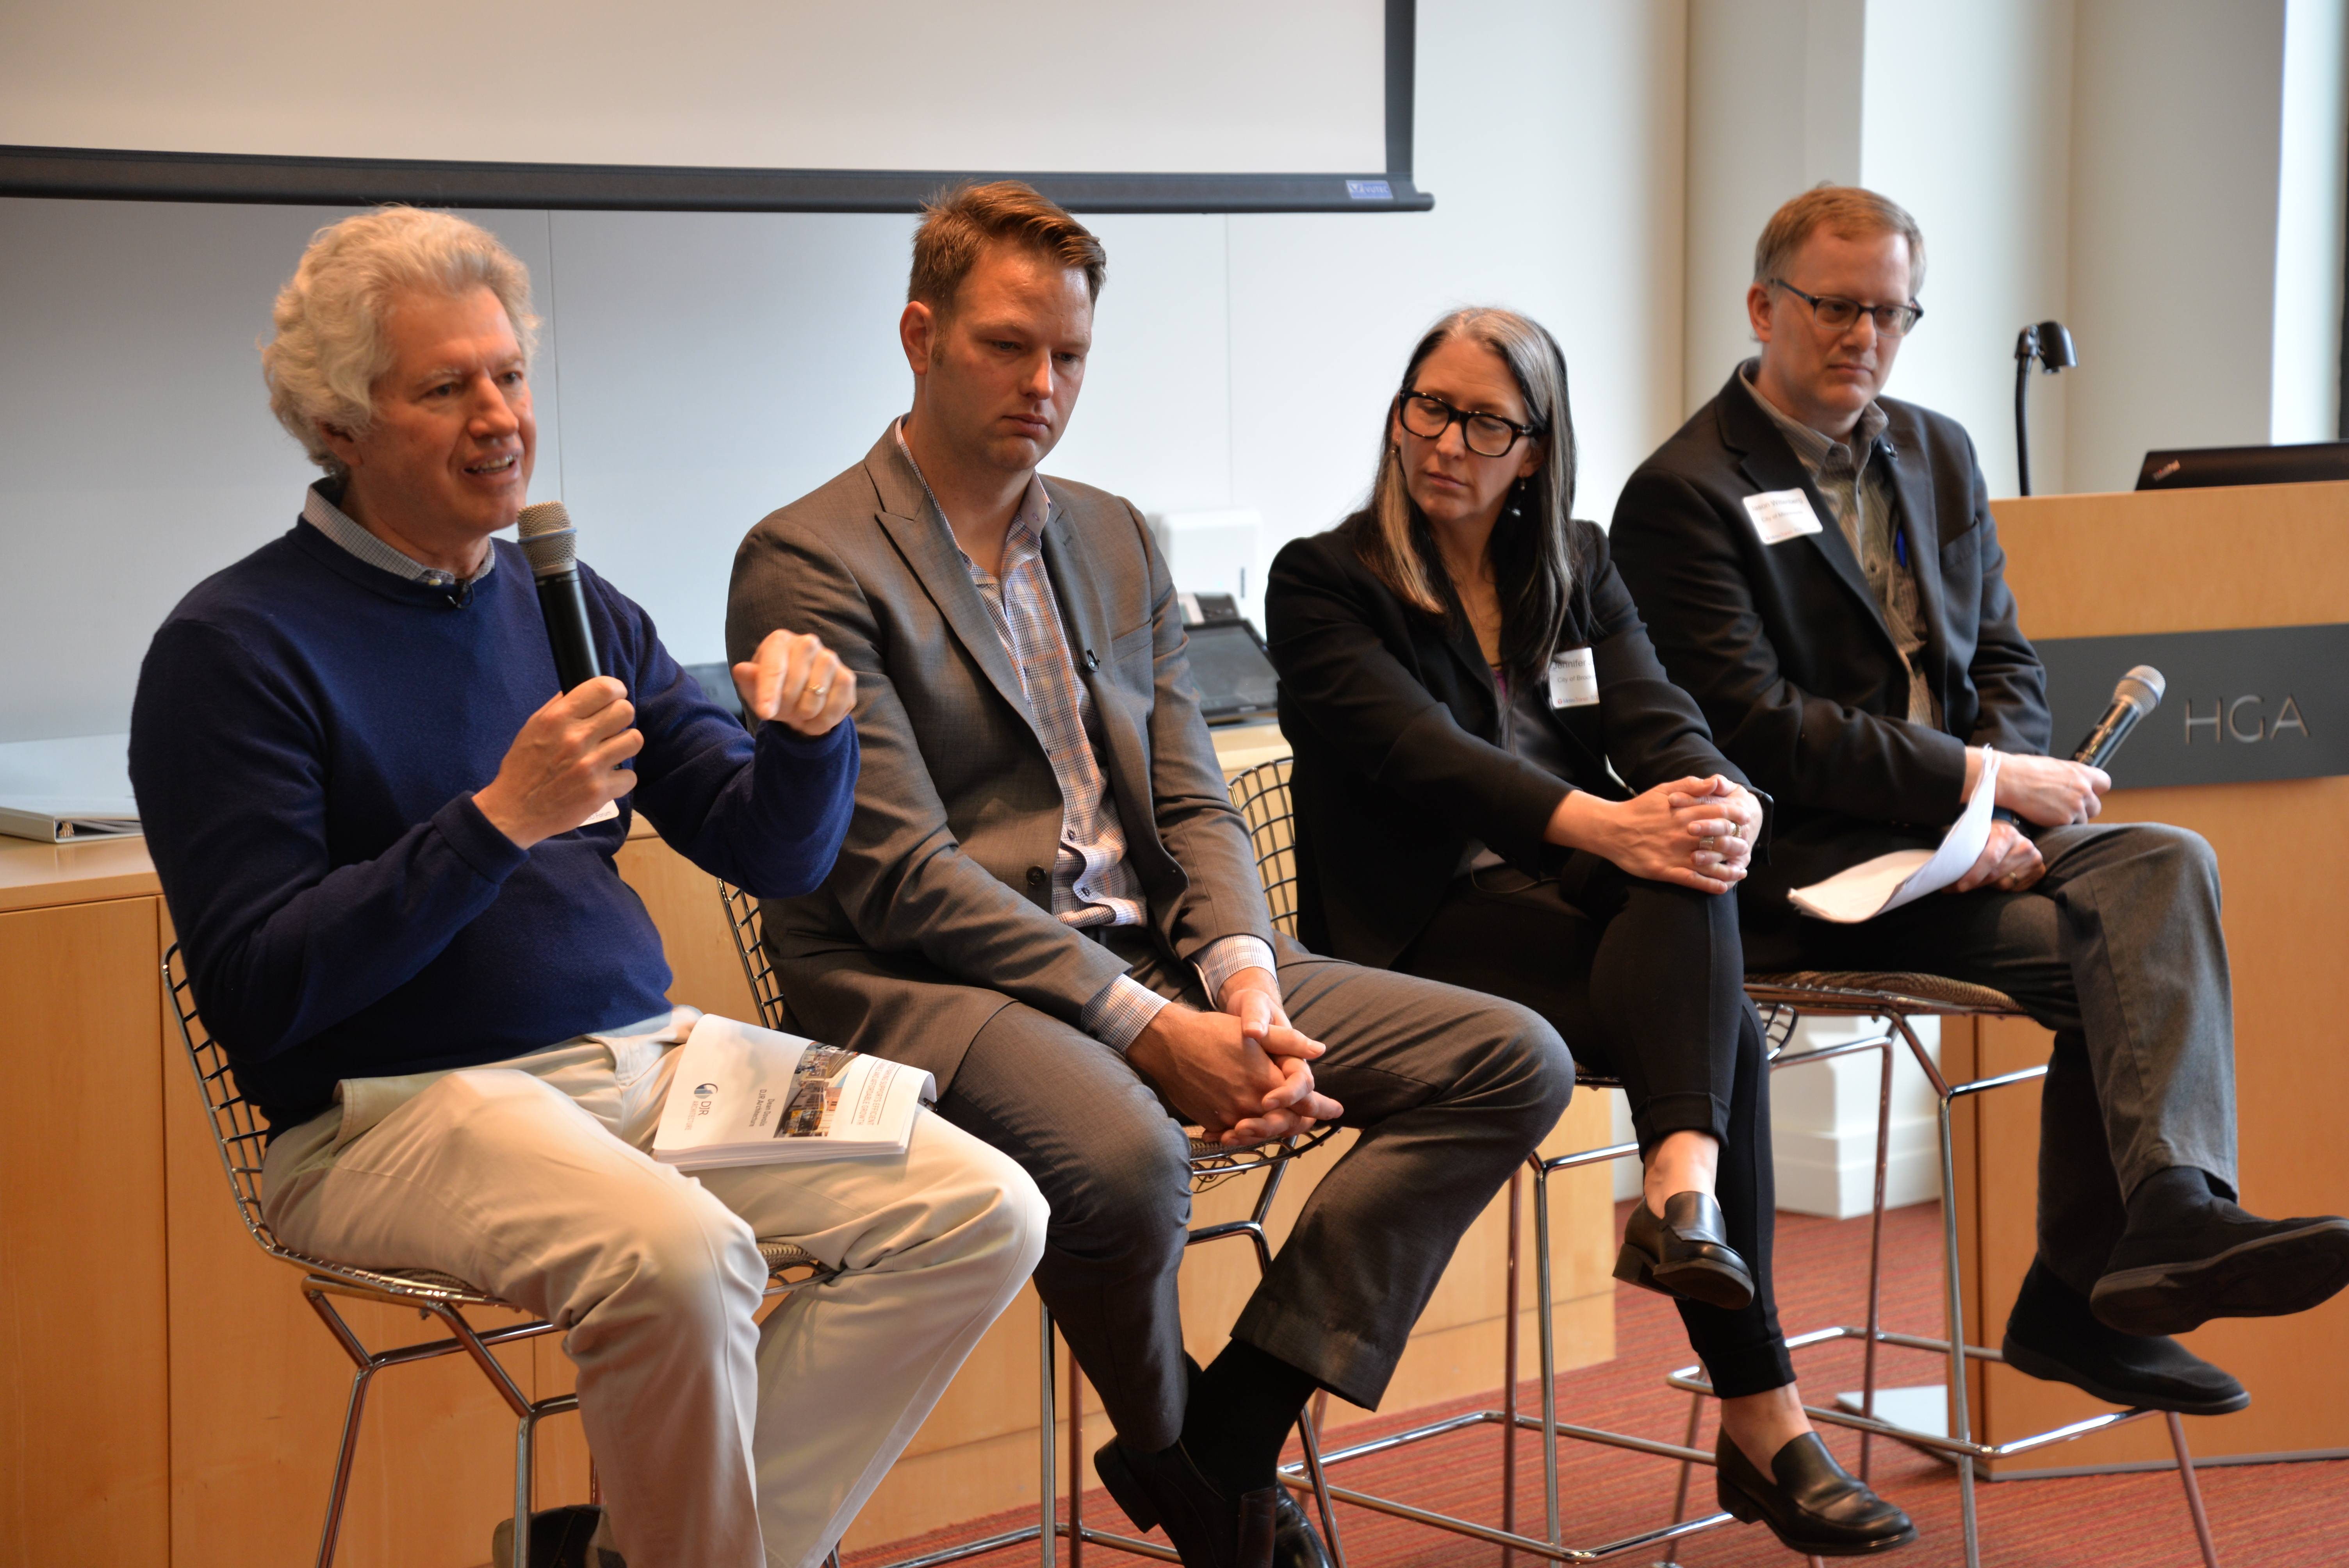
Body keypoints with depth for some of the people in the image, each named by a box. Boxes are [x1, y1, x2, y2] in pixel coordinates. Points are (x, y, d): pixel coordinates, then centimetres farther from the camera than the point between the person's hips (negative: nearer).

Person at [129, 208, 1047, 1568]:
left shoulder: (572, 607, 14)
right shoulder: (232, 648, -5)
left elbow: (777, 856, 15)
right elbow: (256, 993, -13)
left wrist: (809, 734, -7)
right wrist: (496, 822, -20)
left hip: (647, 1053, 7)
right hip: (397, 1105, -7)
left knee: (985, 1214, -10)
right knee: (680, 1257, -34)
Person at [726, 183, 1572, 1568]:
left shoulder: (1117, 542, 18)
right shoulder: (809, 565, -6)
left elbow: (1194, 804, 14)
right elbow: (899, 872, -14)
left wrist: (1247, 984, -8)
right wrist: (1149, 1027, -20)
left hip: (1150, 957, 7)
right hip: (927, 985, -7)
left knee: (1514, 1060, -8)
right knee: (1123, 1158, -39)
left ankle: (1236, 1426, -11)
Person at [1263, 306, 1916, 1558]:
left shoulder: (1575, 569, 18)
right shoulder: (1322, 583, 1)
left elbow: (1660, 719, 1)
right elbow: (1418, 750, -17)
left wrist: (1726, 801, -25)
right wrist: (1602, 826, -33)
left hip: (1587, 914, 5)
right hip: (1430, 932, -5)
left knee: (1690, 856, -32)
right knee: (1724, 1028, -29)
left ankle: (1680, 1192, -51)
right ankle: (1763, 1415, -34)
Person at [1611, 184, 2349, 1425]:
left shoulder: (1937, 455, 18)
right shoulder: (1684, 495, -6)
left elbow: (2005, 661, 15)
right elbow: (1754, 728, -15)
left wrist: (1998, 812, -7)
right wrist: (1982, 783, -17)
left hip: (1959, 825, 6)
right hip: (1805, 861, -6)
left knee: (2165, 864, -24)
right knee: (2116, 953, -26)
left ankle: (2172, 1224, -34)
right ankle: (2091, 1293, -24)